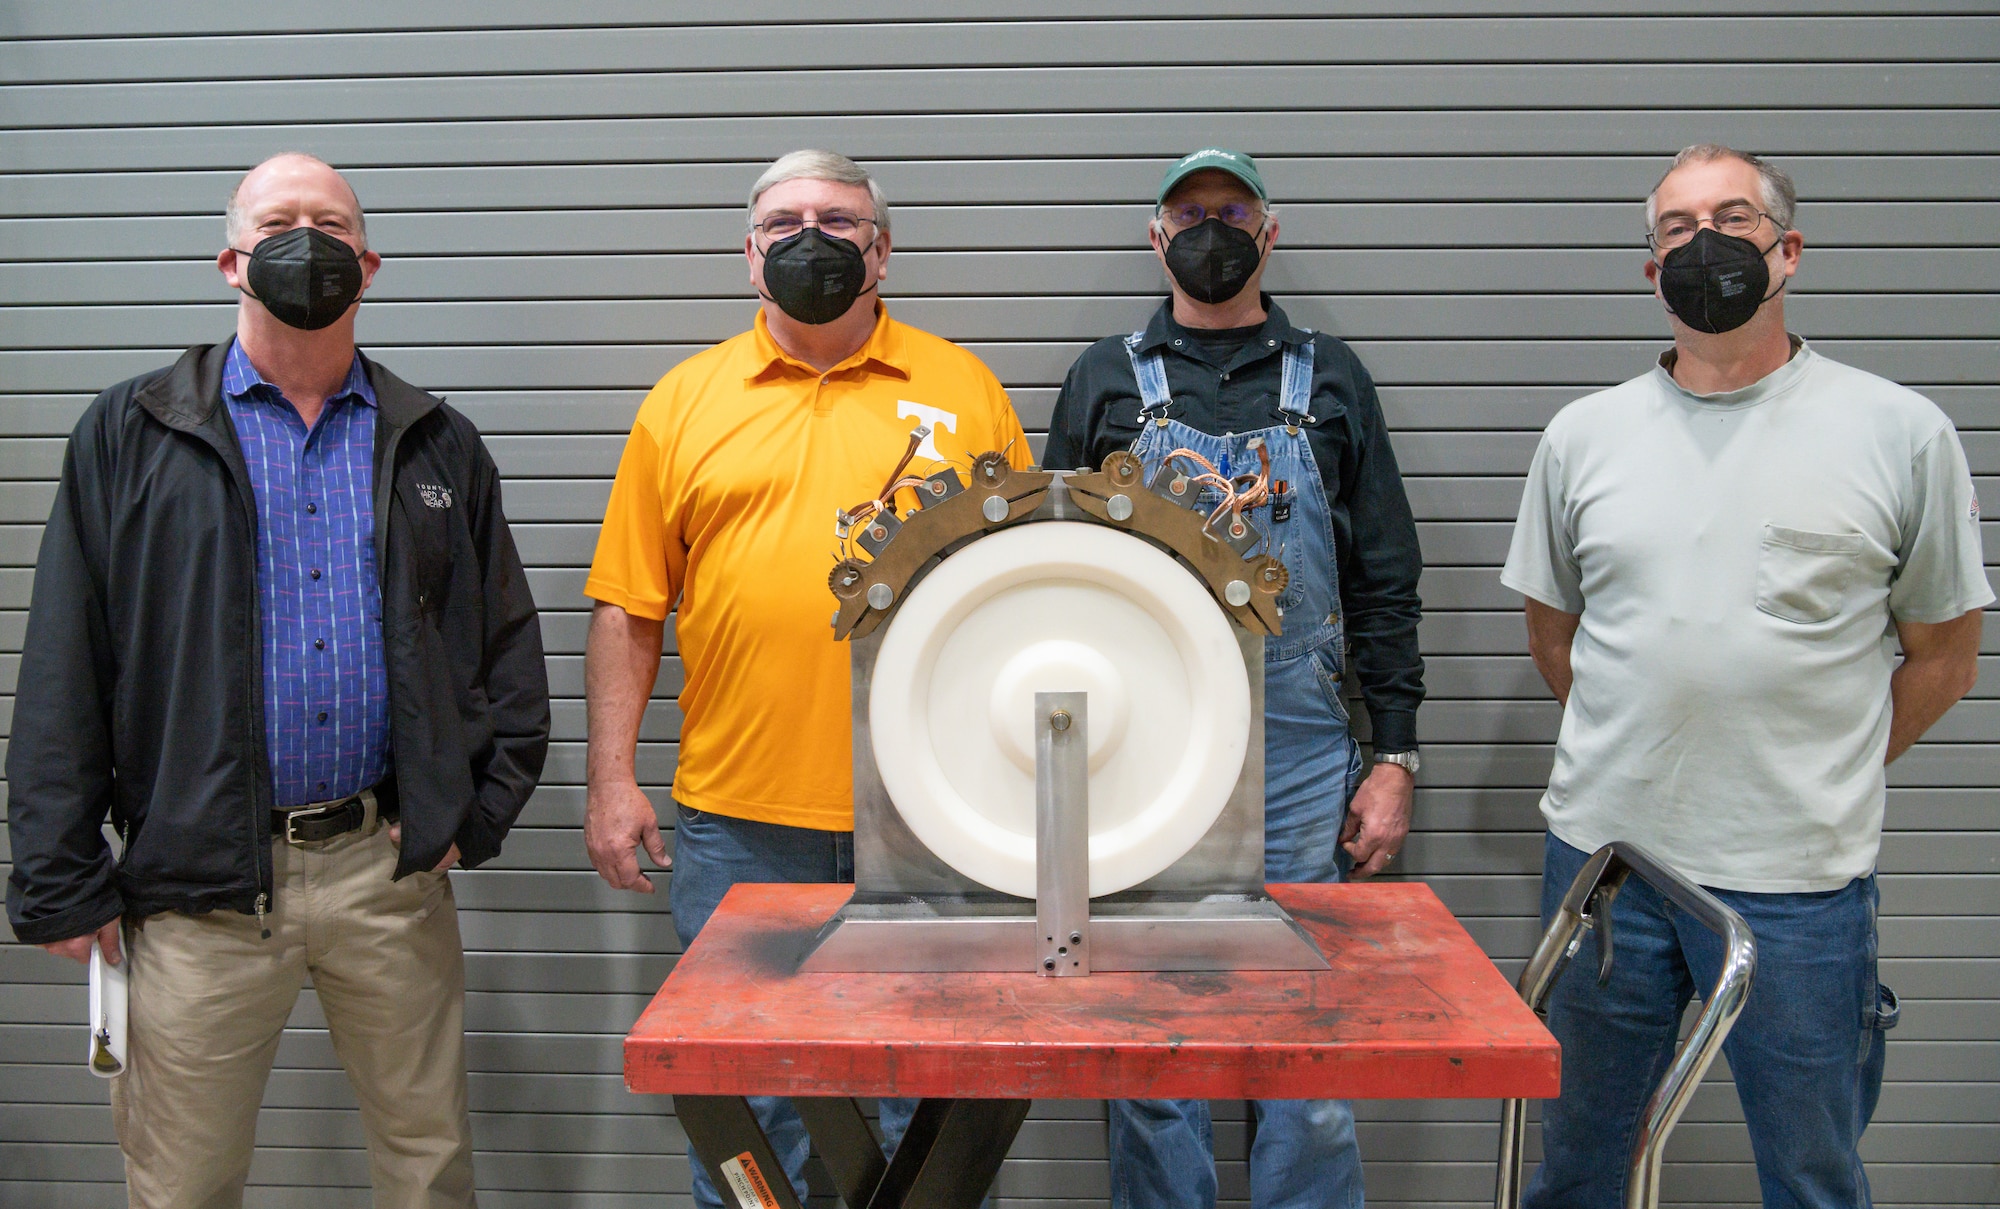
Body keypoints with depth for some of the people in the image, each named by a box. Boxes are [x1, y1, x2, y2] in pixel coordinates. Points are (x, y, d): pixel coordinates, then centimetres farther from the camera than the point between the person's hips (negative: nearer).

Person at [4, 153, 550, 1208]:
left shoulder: (436, 445, 10)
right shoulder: (132, 434, 3)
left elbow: (510, 644, 12)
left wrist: (479, 813, 1)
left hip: (390, 870, 2)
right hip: (199, 883, -1)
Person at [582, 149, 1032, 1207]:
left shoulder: (963, 389, 6)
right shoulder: (685, 400, 7)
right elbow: (628, 608, 7)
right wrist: (612, 780, 1)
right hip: (736, 821, 1)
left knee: (926, 1111, 11)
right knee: (743, 1105, 11)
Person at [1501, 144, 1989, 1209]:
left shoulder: (1901, 432, -2)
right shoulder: (1583, 434, 5)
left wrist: (1815, 780, 2)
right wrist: (1638, 757, 7)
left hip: (1799, 880, -2)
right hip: (1600, 853, 2)